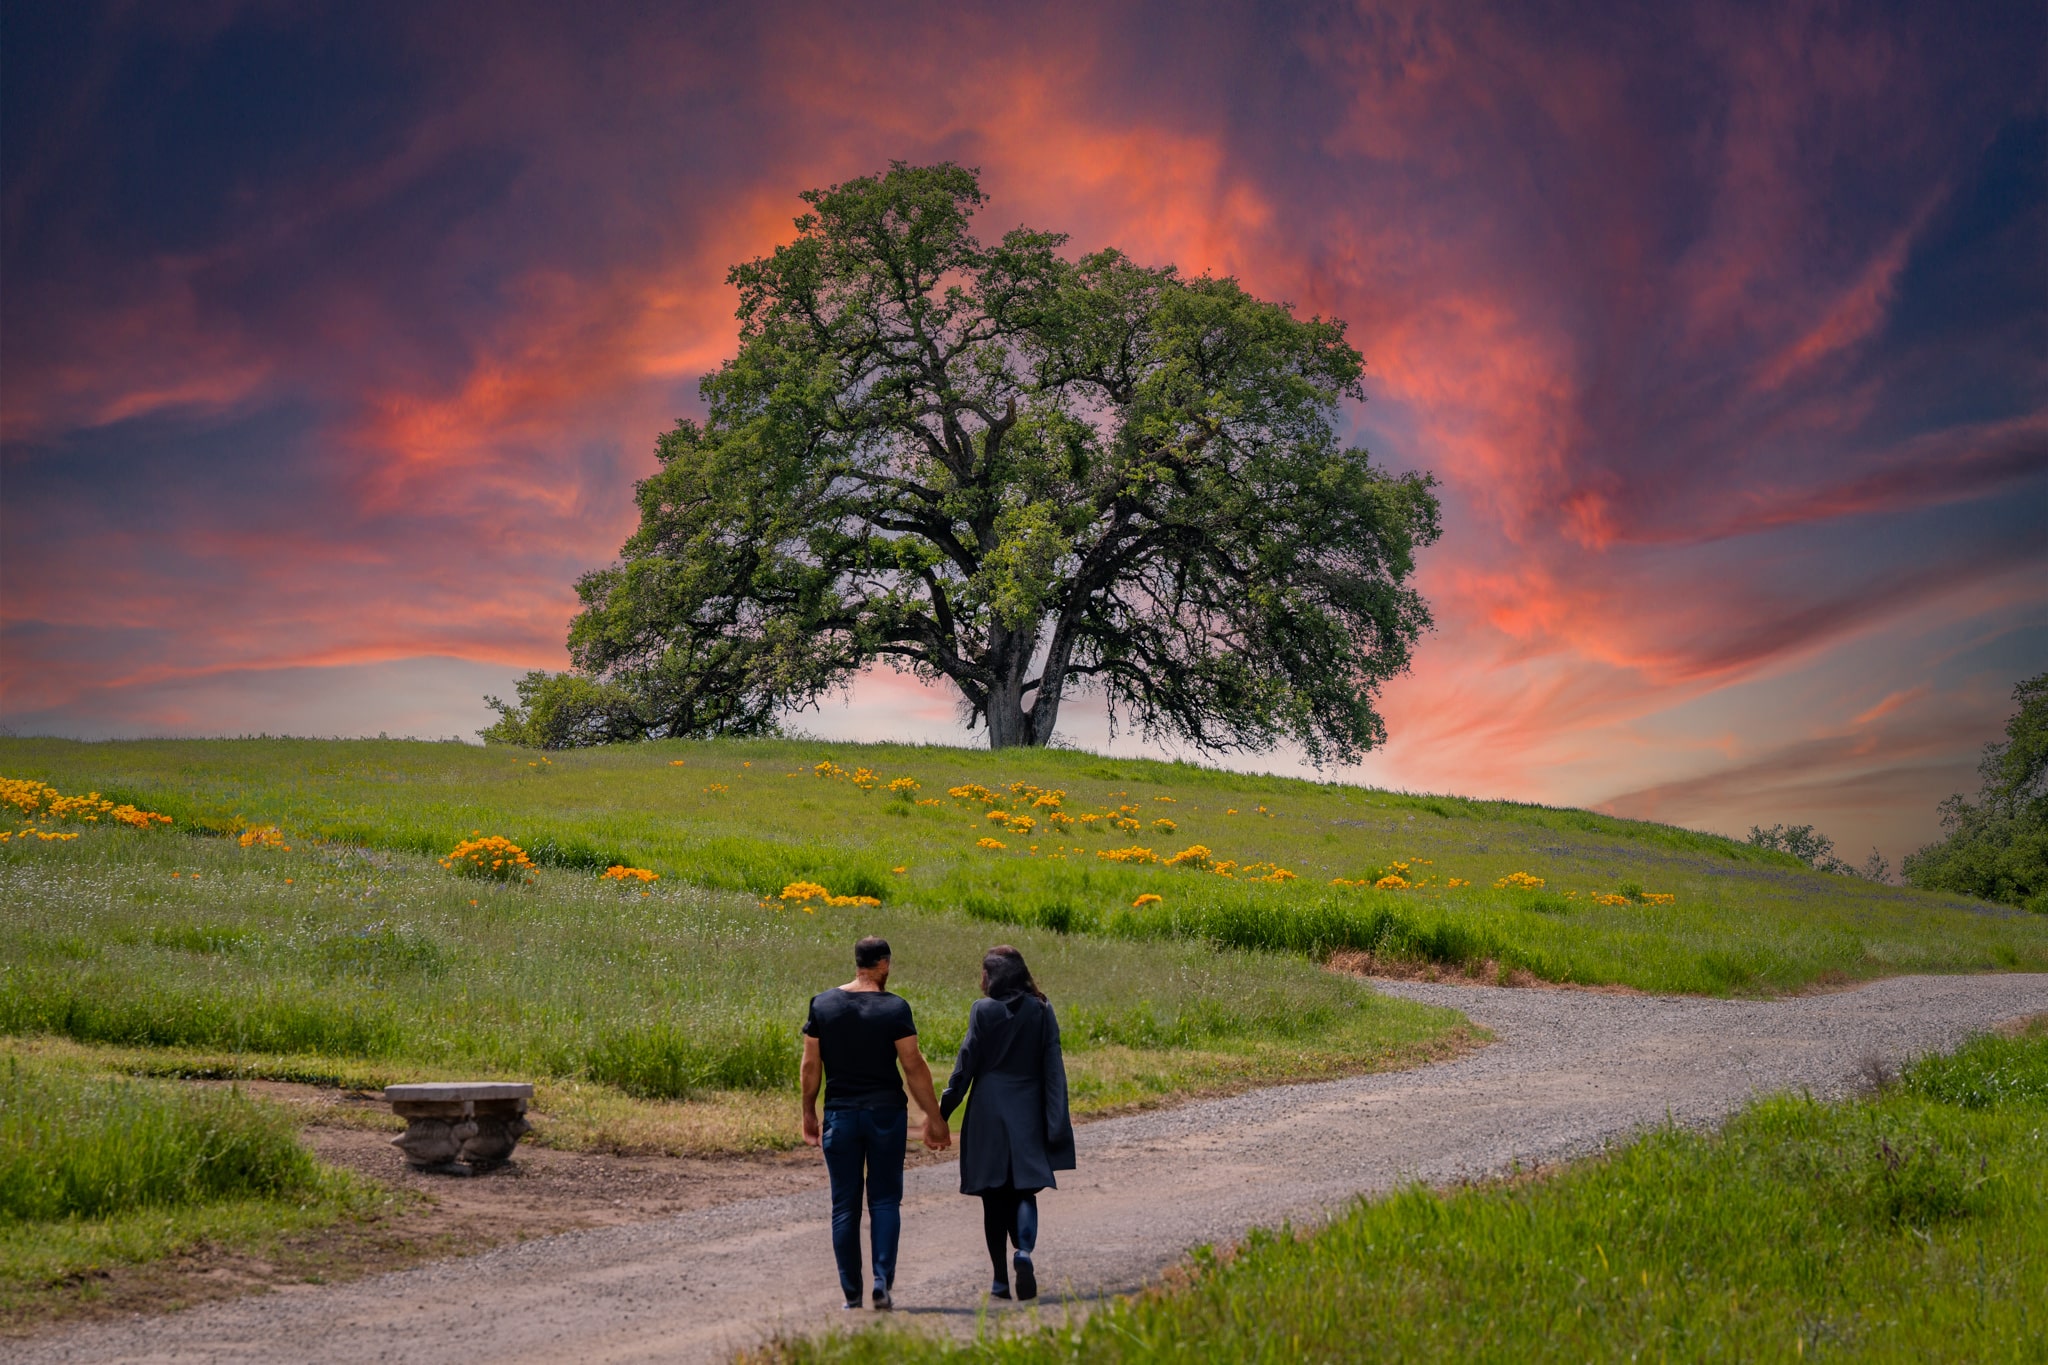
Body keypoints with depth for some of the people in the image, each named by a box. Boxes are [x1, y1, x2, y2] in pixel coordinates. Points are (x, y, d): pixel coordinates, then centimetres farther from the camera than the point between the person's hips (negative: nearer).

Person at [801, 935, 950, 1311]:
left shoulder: (822, 1005, 1)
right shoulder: (894, 1008, -8)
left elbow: (811, 1065, 3)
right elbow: (914, 1066, -9)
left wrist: (808, 1114, 13)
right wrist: (934, 1118, -3)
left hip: (840, 1114, 2)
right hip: (886, 1112, -2)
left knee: (845, 1206, 8)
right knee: (885, 1200, 6)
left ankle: (851, 1293, 9)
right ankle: (882, 1281, -7)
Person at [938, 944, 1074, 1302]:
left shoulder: (983, 1010, -6)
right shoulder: (1042, 1011, 1)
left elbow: (967, 1062, -5)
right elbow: (1053, 1067, 0)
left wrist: (945, 1108, 4)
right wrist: (1056, 1122, 1)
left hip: (988, 1114, -1)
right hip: (1028, 1114, 1)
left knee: (994, 1197, 8)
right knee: (1025, 1190, 7)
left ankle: (1001, 1280, 9)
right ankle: (1025, 1250, -21)